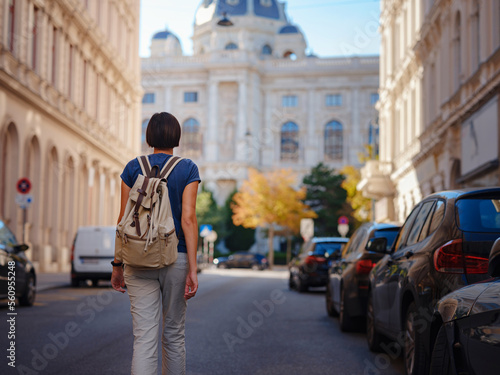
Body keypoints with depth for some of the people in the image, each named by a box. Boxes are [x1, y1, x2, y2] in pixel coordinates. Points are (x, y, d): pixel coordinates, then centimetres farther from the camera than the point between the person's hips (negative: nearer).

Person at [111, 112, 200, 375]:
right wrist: (192, 269, -10)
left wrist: (117, 266, 10)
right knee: (174, 334, 16)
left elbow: (124, 220, 3)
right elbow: (188, 219, -9)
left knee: (144, 338, -5)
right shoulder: (187, 169, -2)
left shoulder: (133, 168, 3)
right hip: (176, 259, 0)